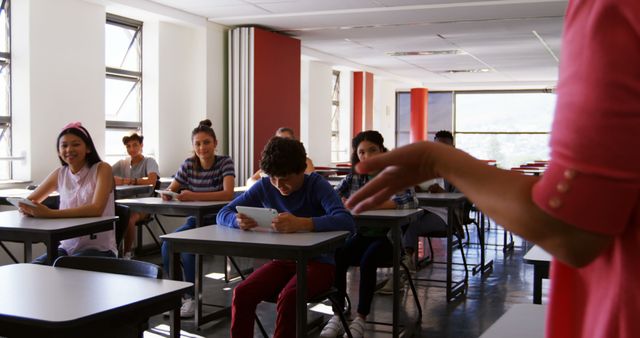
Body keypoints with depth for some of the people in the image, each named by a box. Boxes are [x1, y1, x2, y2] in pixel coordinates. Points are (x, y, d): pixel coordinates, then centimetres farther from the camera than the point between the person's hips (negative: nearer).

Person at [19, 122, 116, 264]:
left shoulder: (102, 169, -7)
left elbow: (97, 209, -22)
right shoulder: (59, 174, 8)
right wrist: (28, 208, -17)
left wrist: (50, 213, -30)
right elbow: (29, 201, 10)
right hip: (67, 247, 4)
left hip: (99, 249, -4)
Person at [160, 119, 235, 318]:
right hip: (195, 221, 5)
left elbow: (228, 194, -26)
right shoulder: (189, 165, 2)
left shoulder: (224, 162, -11)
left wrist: (194, 196, -36)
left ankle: (193, 298, -9)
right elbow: (170, 189, 7)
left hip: (217, 222, -5)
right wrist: (167, 194, -20)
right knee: (168, 246, -21)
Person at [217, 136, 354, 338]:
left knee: (288, 298, -33)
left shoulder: (317, 185, -14)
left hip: (318, 262, -4)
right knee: (242, 293, -21)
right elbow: (223, 214, 1)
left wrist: (300, 223, -45)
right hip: (282, 260, 4)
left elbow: (346, 221, -30)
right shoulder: (264, 186, -2)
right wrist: (238, 221, -25)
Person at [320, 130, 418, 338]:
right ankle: (338, 315, -17)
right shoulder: (354, 177, 10)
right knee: (337, 258, -25)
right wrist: (345, 202, -23)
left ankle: (361, 319, -21)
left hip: (387, 236, -3)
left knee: (367, 261, -32)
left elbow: (411, 201, -20)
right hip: (361, 235, 3)